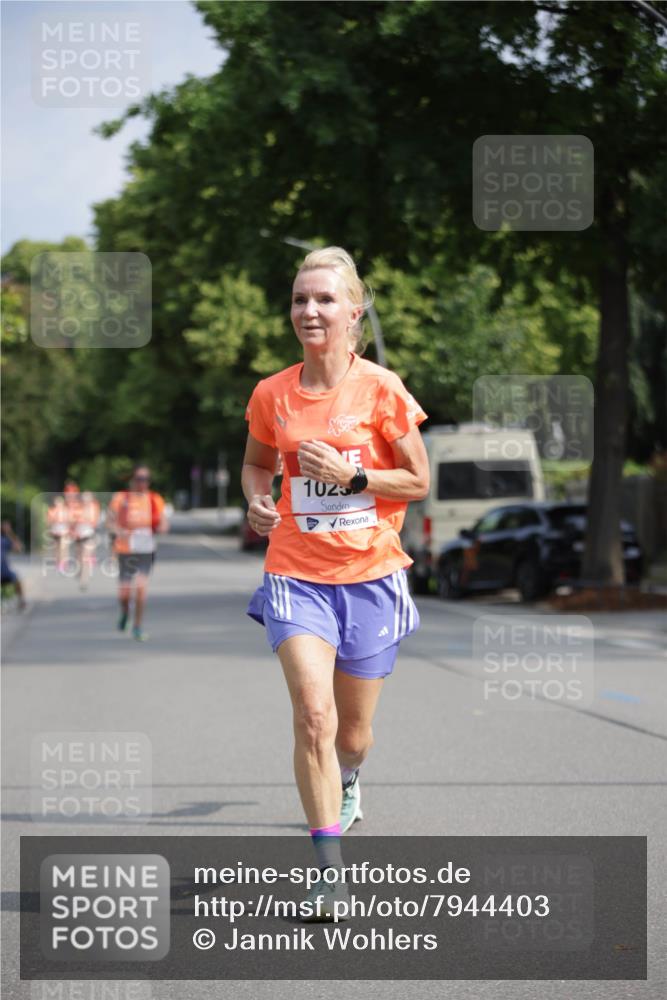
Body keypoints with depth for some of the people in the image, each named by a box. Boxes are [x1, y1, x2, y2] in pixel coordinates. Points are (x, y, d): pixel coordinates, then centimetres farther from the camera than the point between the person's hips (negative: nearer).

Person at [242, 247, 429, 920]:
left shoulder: (381, 389, -7)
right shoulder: (271, 395, 1)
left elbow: (419, 482, -1)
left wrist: (351, 474, -16)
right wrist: (257, 501, -3)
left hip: (370, 574, 0)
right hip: (296, 574, 1)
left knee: (352, 729, 12)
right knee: (313, 715, -20)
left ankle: (345, 783, 51)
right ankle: (328, 867, -13)